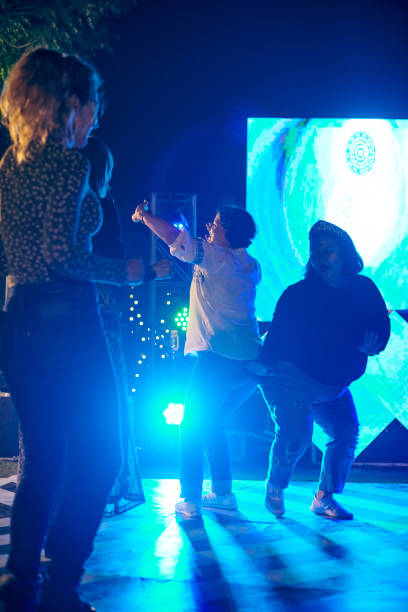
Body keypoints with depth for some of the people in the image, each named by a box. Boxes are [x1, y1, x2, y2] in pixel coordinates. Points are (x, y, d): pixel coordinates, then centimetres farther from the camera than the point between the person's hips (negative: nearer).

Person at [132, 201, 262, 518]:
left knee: (194, 426, 2)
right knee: (211, 425, 20)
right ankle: (223, 492, 19)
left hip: (219, 355, -7)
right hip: (249, 358, 8)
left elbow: (174, 237, -11)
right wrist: (213, 238, 32)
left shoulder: (215, 256, -7)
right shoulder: (251, 266, 15)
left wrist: (144, 215, 4)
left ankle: (191, 499, 0)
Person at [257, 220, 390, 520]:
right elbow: (279, 333, -11)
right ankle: (274, 491, 6)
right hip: (292, 380, -5)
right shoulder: (299, 293, -6)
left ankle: (324, 498, 7)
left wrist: (372, 346, -14)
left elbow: (382, 327, 8)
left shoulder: (365, 289, 5)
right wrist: (267, 364, -25)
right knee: (295, 435, -18)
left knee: (347, 433, -5)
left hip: (333, 385, 5)